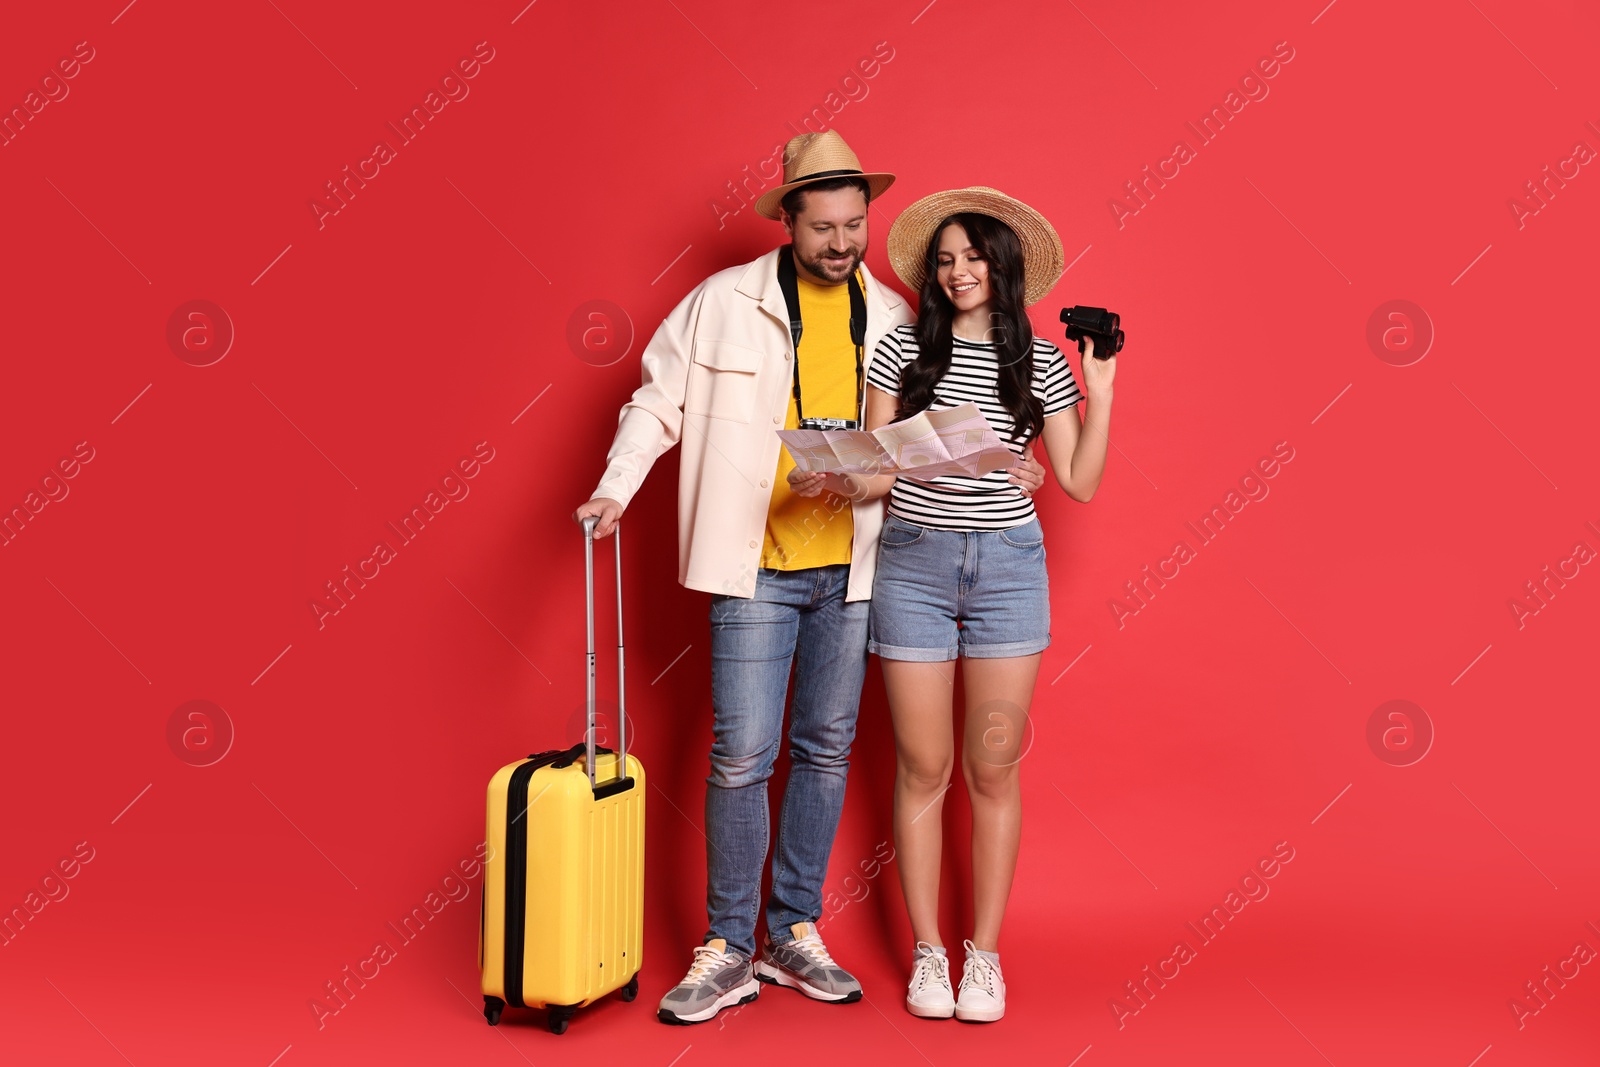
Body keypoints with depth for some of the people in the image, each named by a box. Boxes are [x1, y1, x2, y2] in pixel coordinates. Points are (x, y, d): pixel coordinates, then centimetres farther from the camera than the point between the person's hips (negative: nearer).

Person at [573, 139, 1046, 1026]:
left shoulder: (891, 318, 6)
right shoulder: (724, 301, -2)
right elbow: (658, 401, 2)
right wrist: (615, 489, -10)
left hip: (851, 567, 4)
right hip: (757, 565, -3)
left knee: (826, 752, 11)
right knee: (741, 756, -3)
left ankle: (794, 936, 26)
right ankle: (729, 950, 12)